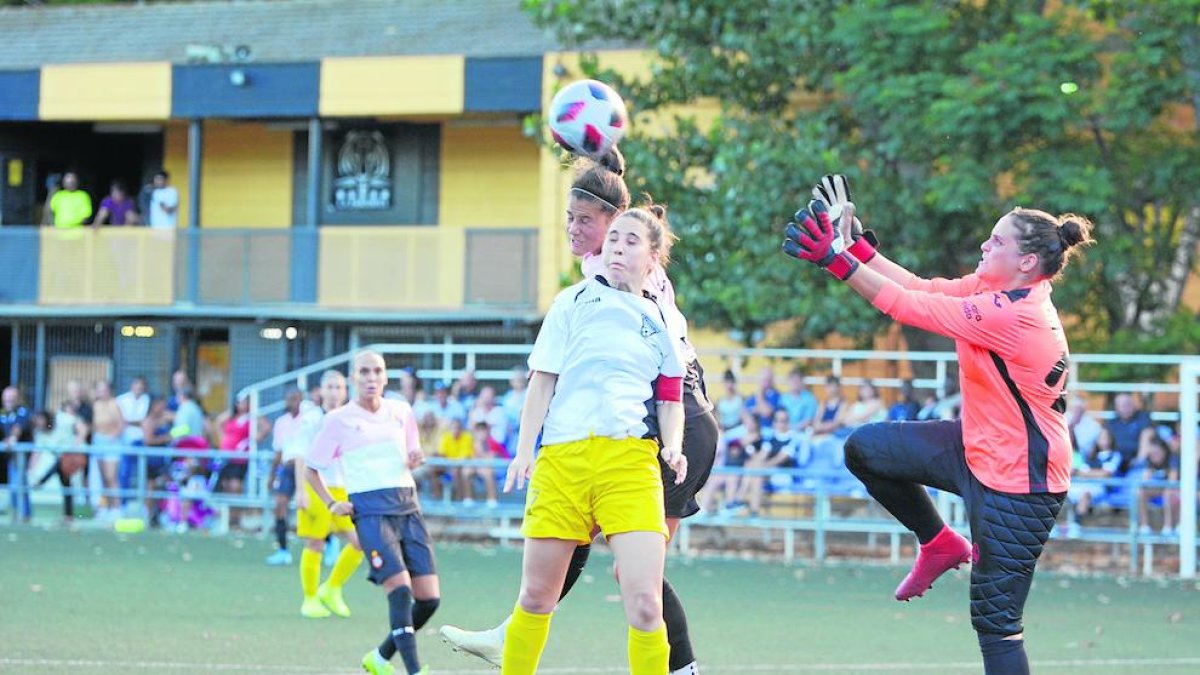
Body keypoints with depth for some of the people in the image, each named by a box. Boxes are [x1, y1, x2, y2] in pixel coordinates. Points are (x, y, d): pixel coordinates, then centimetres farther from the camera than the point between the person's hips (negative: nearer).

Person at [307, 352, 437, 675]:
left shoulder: (402, 412, 13)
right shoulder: (339, 419, 3)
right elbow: (312, 469, 11)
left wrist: (415, 459, 4)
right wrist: (331, 503, -3)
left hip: (408, 506, 5)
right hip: (370, 510, -5)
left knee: (429, 597, -3)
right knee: (400, 590, -21)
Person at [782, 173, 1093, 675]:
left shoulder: (1015, 317, -29)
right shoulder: (995, 289, -3)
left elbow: (908, 305, -27)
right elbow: (922, 289, 2)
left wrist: (836, 260, -23)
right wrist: (855, 244, -2)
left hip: (1016, 483, -10)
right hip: (978, 450, 10)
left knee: (996, 622, -5)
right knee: (865, 449, 8)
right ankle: (939, 543, 24)